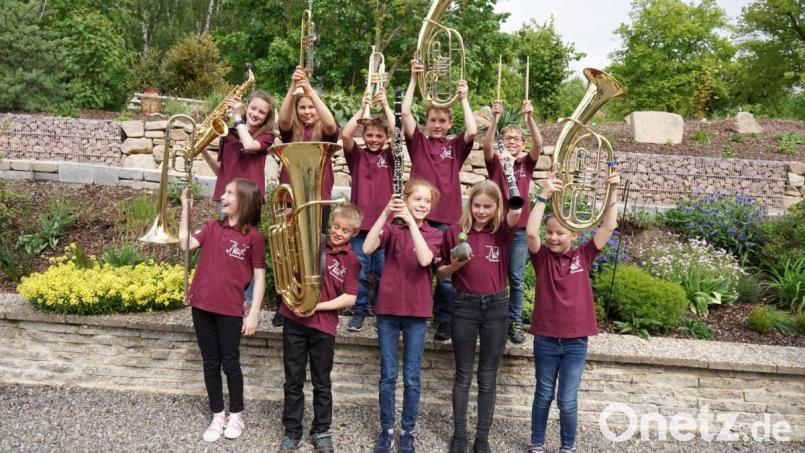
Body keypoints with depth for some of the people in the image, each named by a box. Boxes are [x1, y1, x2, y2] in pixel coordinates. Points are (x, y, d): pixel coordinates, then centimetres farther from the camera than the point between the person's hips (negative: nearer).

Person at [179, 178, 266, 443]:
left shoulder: (254, 237, -7)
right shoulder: (212, 228, 6)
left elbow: (259, 277, -6)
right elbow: (185, 244, -5)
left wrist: (254, 314, -9)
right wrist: (185, 209, -6)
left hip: (230, 309, -4)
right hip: (202, 305, 4)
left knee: (230, 363, 7)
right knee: (210, 362, 12)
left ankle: (236, 415, 26)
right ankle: (218, 415, 26)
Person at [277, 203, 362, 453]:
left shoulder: (351, 260, -3)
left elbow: (349, 298, -6)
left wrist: (318, 306, -16)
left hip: (323, 325, -1)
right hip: (294, 319, 1)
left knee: (322, 382, 12)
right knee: (293, 381, 10)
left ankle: (321, 431, 29)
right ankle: (292, 432, 25)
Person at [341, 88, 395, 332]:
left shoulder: (388, 156, 5)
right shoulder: (357, 155, 4)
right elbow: (345, 135, -13)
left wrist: (386, 106, -9)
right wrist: (362, 108, -12)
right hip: (360, 219, 0)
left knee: (383, 271, 9)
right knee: (360, 270, 6)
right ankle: (359, 311, 19)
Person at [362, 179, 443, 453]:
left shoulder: (434, 234, 2)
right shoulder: (392, 227, 1)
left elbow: (425, 259, -19)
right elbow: (367, 248, -17)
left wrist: (411, 222, -24)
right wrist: (385, 213, -24)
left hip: (416, 312, 0)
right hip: (388, 309, 0)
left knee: (412, 378, 8)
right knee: (388, 375, 9)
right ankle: (386, 430, 23)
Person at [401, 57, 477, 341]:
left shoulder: (456, 146, 9)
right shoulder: (418, 142, 8)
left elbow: (472, 131, -10)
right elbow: (405, 113, -3)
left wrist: (463, 98, -2)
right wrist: (414, 79, -4)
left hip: (447, 216, 0)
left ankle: (444, 321, 16)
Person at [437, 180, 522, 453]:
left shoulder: (502, 231, -1)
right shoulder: (455, 231, -2)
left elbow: (516, 215, -24)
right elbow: (441, 272, 5)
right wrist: (455, 265, -15)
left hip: (496, 306, 1)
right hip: (464, 305, -1)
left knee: (488, 376, 10)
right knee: (463, 374, 9)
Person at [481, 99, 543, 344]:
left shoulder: (527, 162, 5)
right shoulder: (495, 161, 2)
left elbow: (539, 144, -14)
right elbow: (486, 145, -17)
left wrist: (530, 117, -28)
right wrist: (495, 119, -32)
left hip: (520, 227, 1)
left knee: (516, 278, 5)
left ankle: (515, 322, 16)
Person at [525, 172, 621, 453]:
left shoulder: (584, 256, -1)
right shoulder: (542, 257, -5)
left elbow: (609, 228, -8)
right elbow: (530, 232, -22)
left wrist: (612, 192, -16)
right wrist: (545, 196, -27)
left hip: (575, 341, 0)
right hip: (545, 339, 0)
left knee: (567, 401, 8)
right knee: (543, 396, 16)